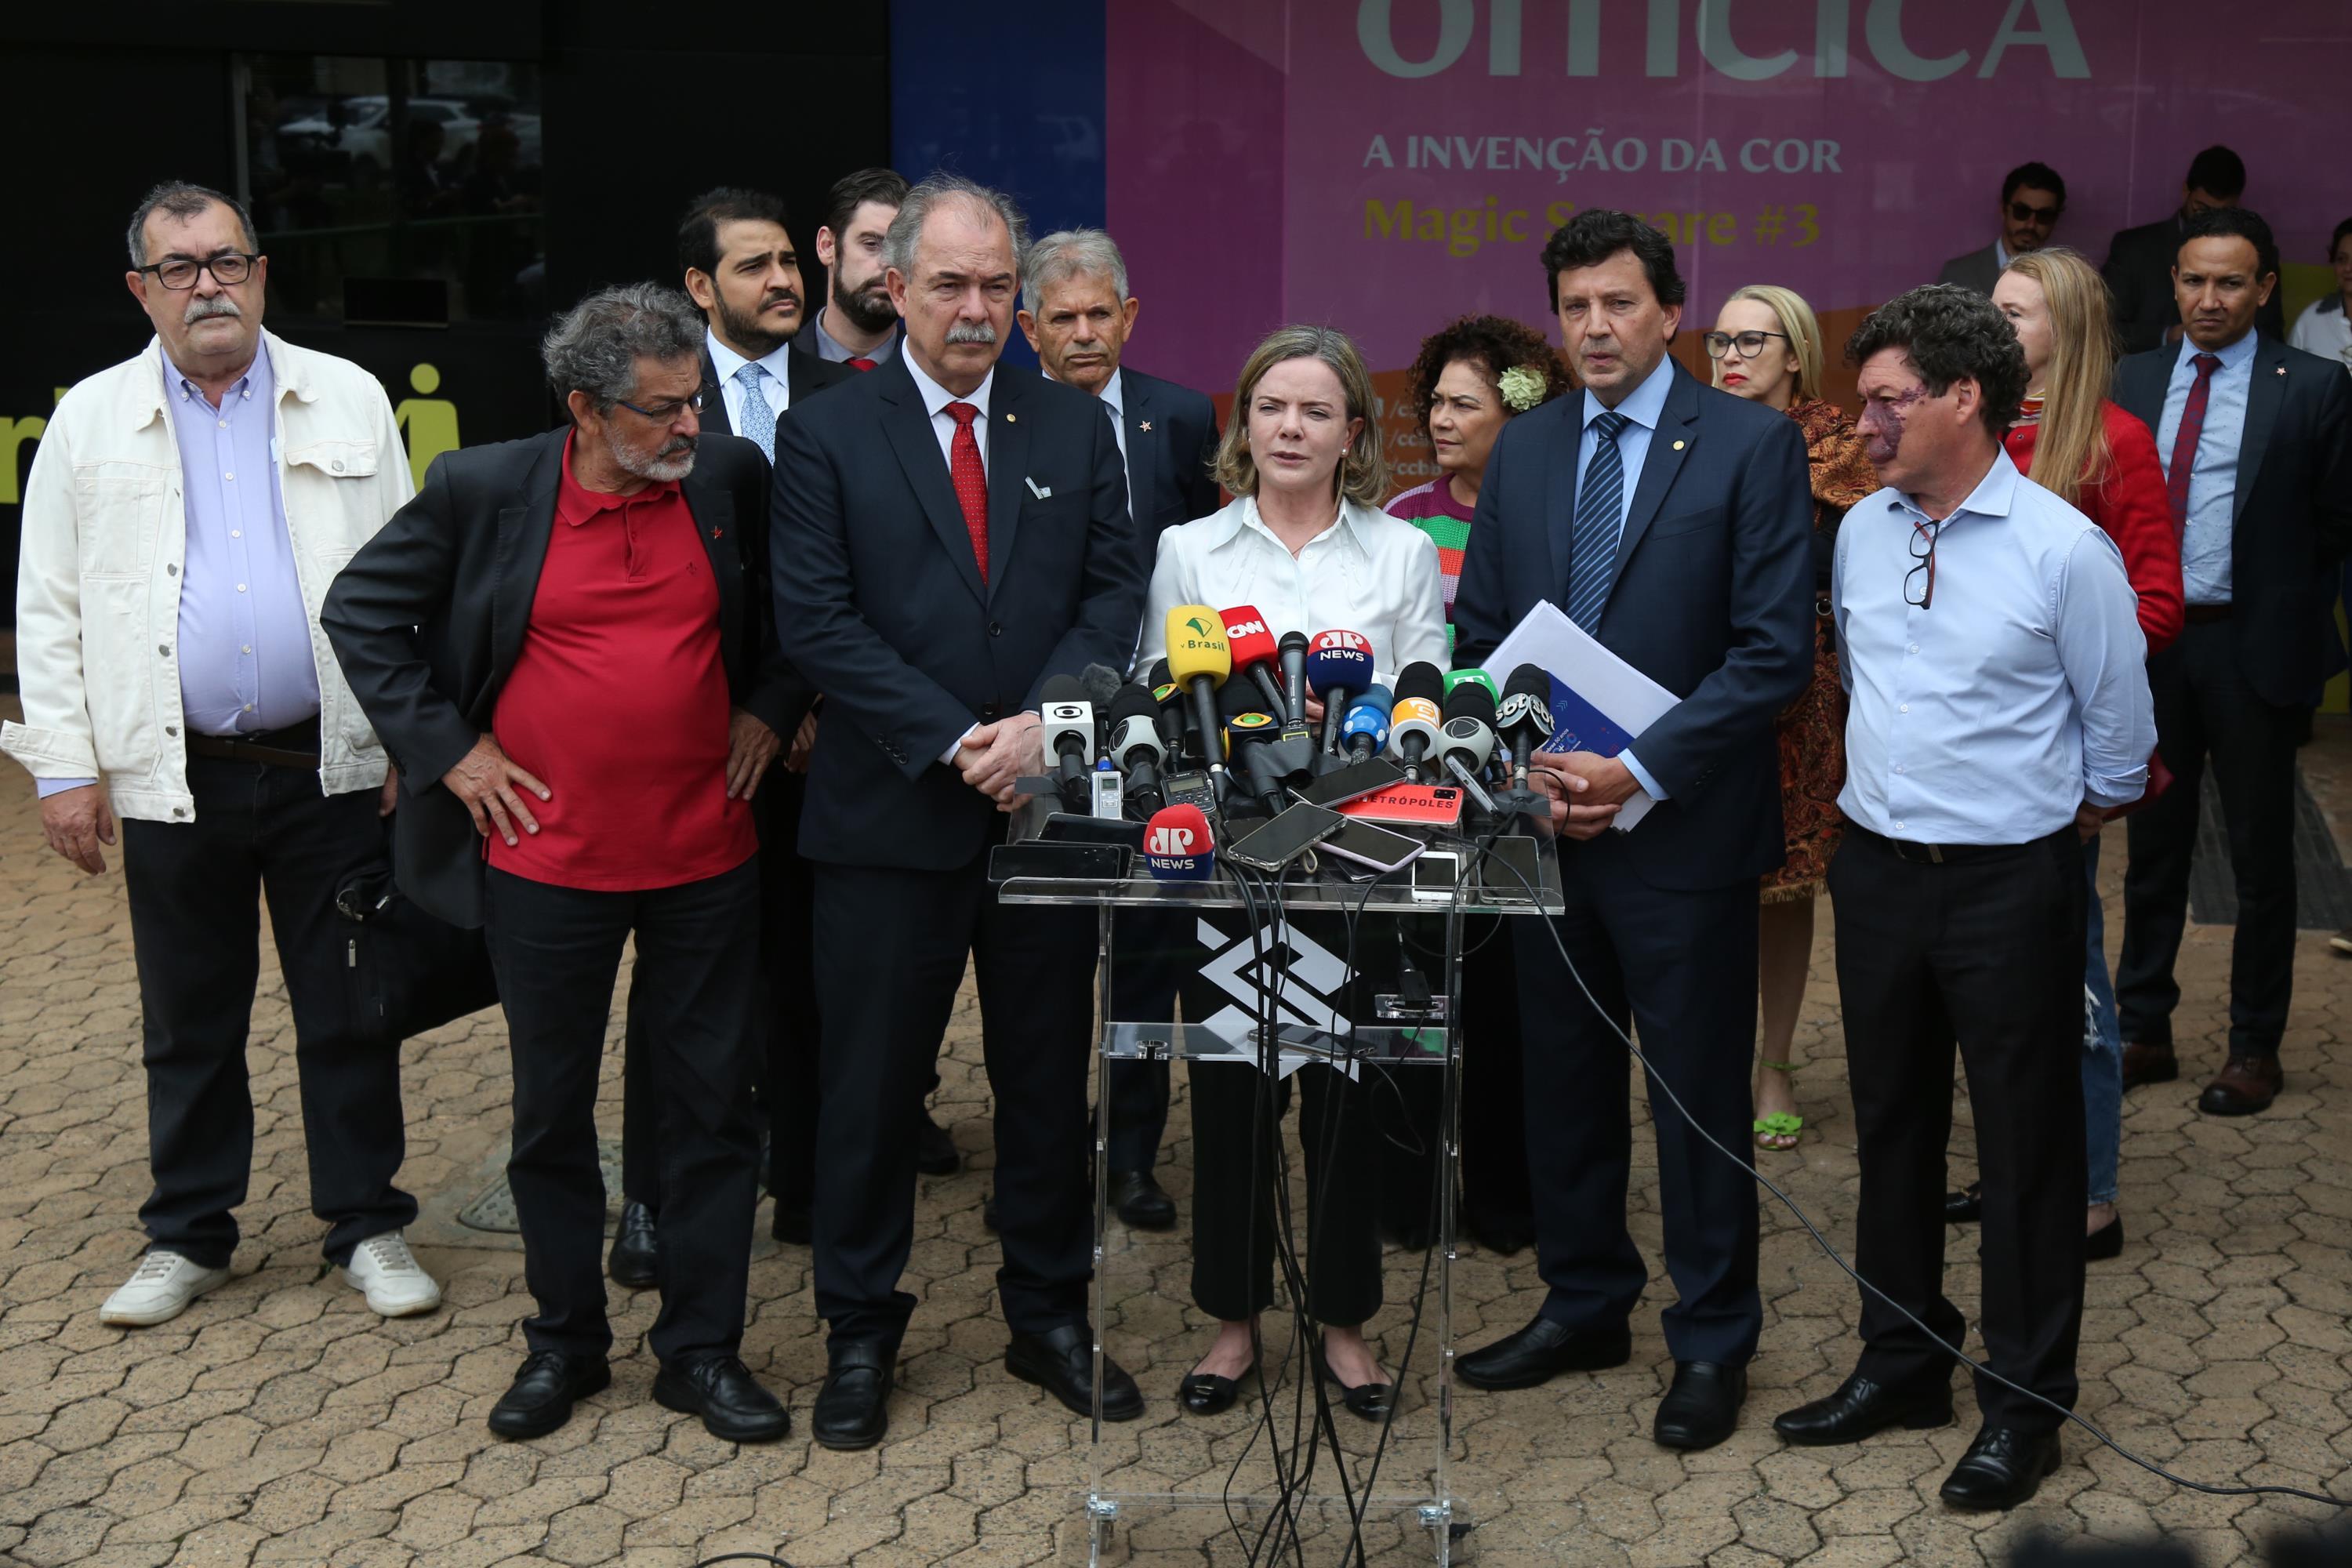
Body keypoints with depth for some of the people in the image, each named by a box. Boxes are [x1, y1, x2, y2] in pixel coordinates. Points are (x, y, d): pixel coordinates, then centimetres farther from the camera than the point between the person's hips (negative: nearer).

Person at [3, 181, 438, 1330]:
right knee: (187, 1021, 11)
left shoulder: (347, 400, 4)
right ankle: (187, 1237, 26)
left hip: (333, 765, 0)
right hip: (174, 774, 1)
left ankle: (366, 1226, 20)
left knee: (348, 1011, 7)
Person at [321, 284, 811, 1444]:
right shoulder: (485, 491, -7)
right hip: (548, 861, -1)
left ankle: (702, 1348, 22)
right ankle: (564, 1341, 29)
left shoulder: (733, 477, -2)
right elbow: (360, 612, 2)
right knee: (551, 1110, 12)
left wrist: (771, 705, 3)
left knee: (714, 1105, 7)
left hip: (707, 859, 1)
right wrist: (443, 746, -4)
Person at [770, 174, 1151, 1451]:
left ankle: (1050, 1317, 29)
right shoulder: (825, 435, 0)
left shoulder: (1076, 428, 9)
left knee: (1048, 1075, 12)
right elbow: (818, 623, -8)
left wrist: (1042, 723, -13)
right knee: (872, 1084, 7)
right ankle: (860, 1334, 23)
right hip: (890, 815, -2)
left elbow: (1115, 590, 3)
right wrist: (954, 744, -16)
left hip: (1047, 804, 3)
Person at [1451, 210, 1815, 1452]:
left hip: (1681, 830, -5)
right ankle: (1583, 1306, 32)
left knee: (1700, 1094, 7)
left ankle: (1711, 1341, 23)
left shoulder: (1752, 444, -6)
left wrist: (1640, 771, -18)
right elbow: (1478, 633, 11)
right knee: (1561, 1080, 15)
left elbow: (1775, 651, -12)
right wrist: (1523, 765, -5)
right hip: (1546, 823, 5)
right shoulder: (1522, 451, 9)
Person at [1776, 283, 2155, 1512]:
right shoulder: (1861, 532, 2)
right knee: (1891, 1124, 16)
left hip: (2010, 883, -5)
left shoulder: (2064, 549, -14)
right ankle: (1901, 1363, 33)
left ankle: (2026, 1402, 22)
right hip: (1877, 868, 6)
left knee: (2026, 1140, 6)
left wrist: (2070, 816, 10)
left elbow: (2119, 727, -3)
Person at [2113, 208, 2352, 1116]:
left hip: (2252, 645, -3)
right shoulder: (2133, 380, 5)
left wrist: (2271, 591, 2)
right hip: (2148, 635, 4)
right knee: (2152, 847, 13)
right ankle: (2144, 1031, 25)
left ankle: (2256, 1047, 19)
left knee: (2261, 855, 7)